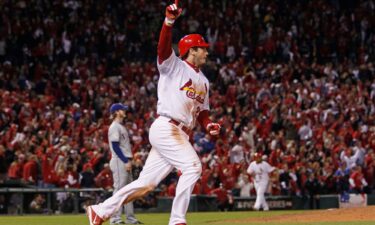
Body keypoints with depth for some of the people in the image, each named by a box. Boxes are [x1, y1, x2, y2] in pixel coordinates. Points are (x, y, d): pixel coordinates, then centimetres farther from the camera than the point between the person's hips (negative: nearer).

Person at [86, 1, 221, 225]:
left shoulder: (204, 81, 23)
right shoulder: (173, 65, 1)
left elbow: (202, 111, 25)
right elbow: (163, 46, -18)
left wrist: (209, 124, 2)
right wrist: (170, 20, -34)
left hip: (182, 135, 8)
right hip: (165, 128, -8)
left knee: (146, 183, 3)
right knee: (193, 166, -22)